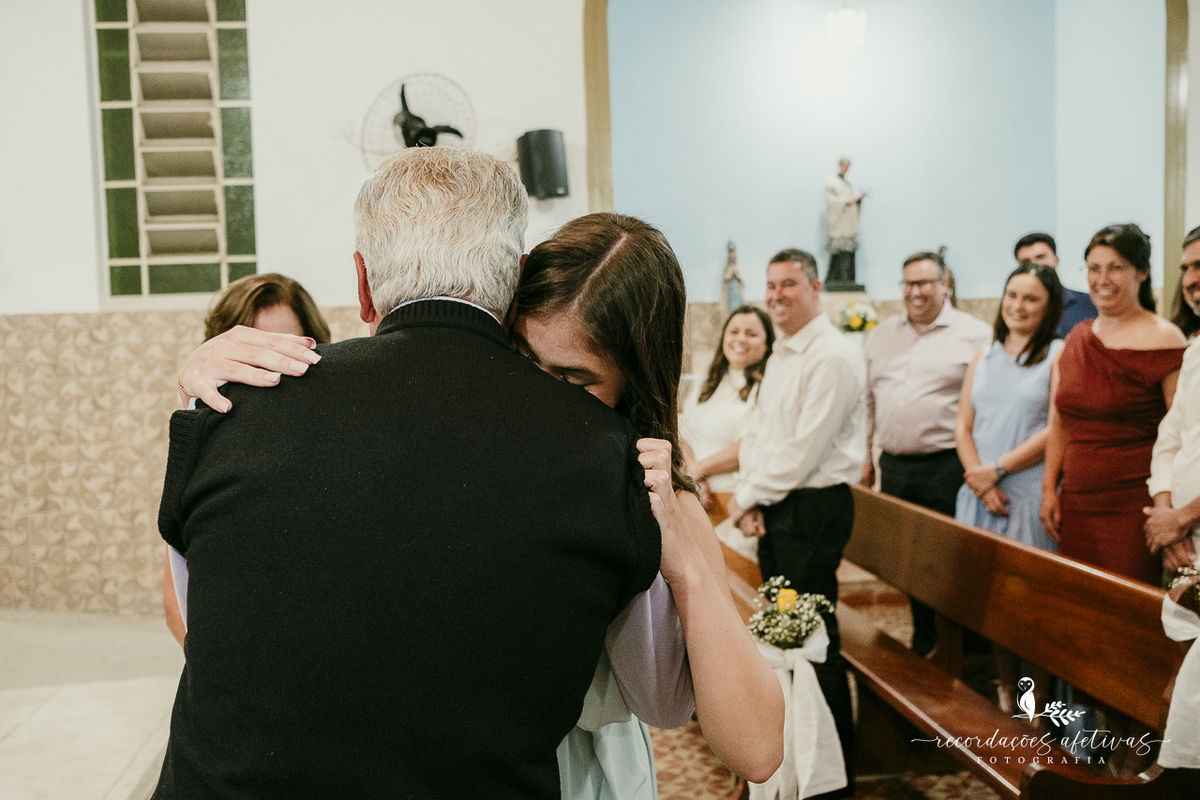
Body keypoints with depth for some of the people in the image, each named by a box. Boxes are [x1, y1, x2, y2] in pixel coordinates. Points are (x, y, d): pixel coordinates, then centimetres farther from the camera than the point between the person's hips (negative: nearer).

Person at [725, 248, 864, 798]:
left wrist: (746, 497, -10)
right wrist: (750, 498, 0)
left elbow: (803, 450, -19)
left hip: (813, 510, -9)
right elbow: (756, 432, 15)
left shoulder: (833, 358, -14)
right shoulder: (780, 356, 16)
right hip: (772, 511, 9)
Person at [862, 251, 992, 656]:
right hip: (894, 466, 5)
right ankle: (923, 641, 29)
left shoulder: (976, 335, -3)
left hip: (947, 469, -5)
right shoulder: (881, 335, 12)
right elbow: (868, 399, 16)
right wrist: (866, 454, 13)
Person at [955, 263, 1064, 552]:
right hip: (978, 496, 4)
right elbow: (963, 426, 9)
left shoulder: (1059, 355, -1)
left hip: (1030, 497, -4)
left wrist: (996, 470, -11)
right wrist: (979, 479, -7)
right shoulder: (984, 358, 15)